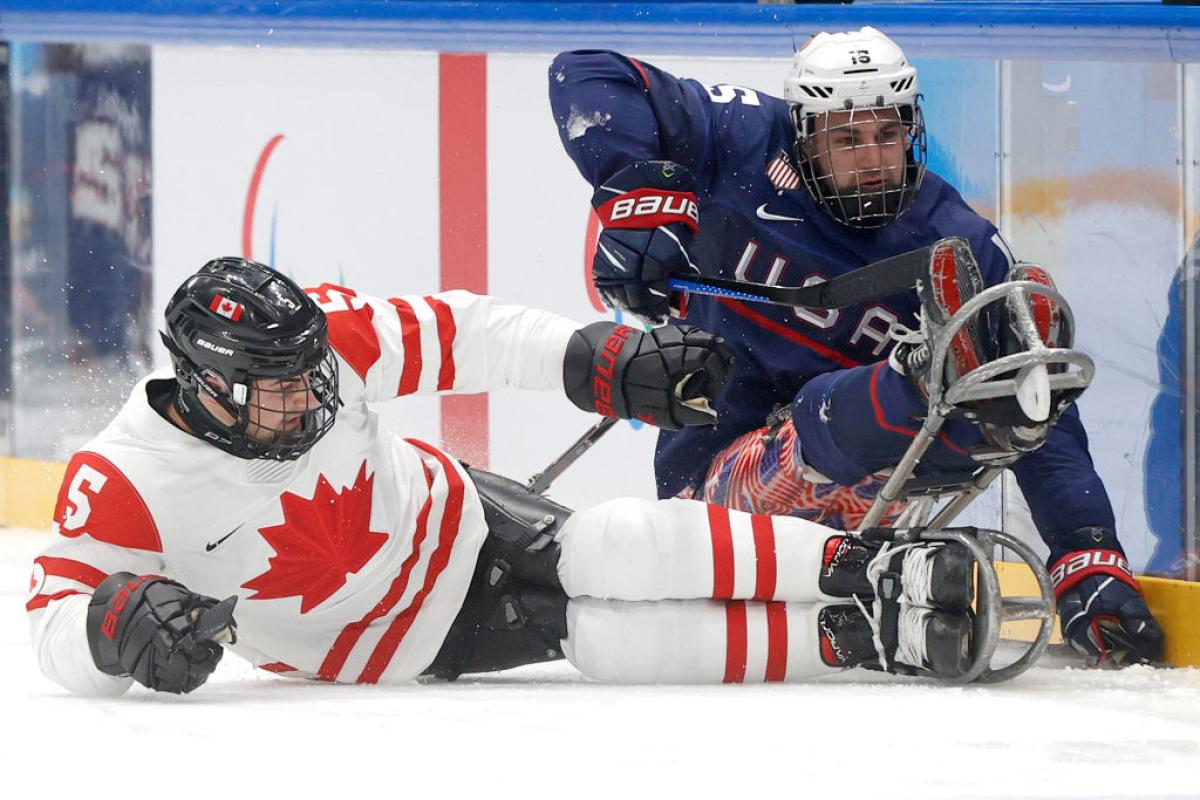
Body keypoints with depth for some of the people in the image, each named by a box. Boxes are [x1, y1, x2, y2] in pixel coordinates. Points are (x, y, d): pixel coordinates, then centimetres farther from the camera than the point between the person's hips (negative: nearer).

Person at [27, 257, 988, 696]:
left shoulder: (319, 338, -18)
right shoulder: (125, 484, -27)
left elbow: (452, 335, -8)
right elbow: (54, 621, -22)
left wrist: (602, 360, -14)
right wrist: (123, 622, -45)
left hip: (456, 518, 3)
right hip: (395, 650, -3)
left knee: (616, 553, -24)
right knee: (600, 637, -20)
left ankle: (865, 575, -25)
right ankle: (854, 642, -23)